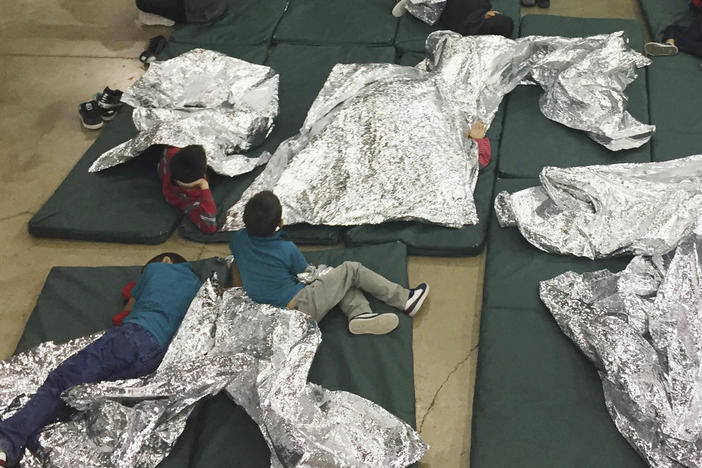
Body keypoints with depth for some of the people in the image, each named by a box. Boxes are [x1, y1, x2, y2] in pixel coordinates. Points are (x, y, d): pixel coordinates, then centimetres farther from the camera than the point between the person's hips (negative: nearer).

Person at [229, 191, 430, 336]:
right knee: (351, 270, 4)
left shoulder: (239, 239, -5)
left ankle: (359, 313, -8)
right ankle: (405, 300, 12)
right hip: (301, 308, -7)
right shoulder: (287, 250, -20)